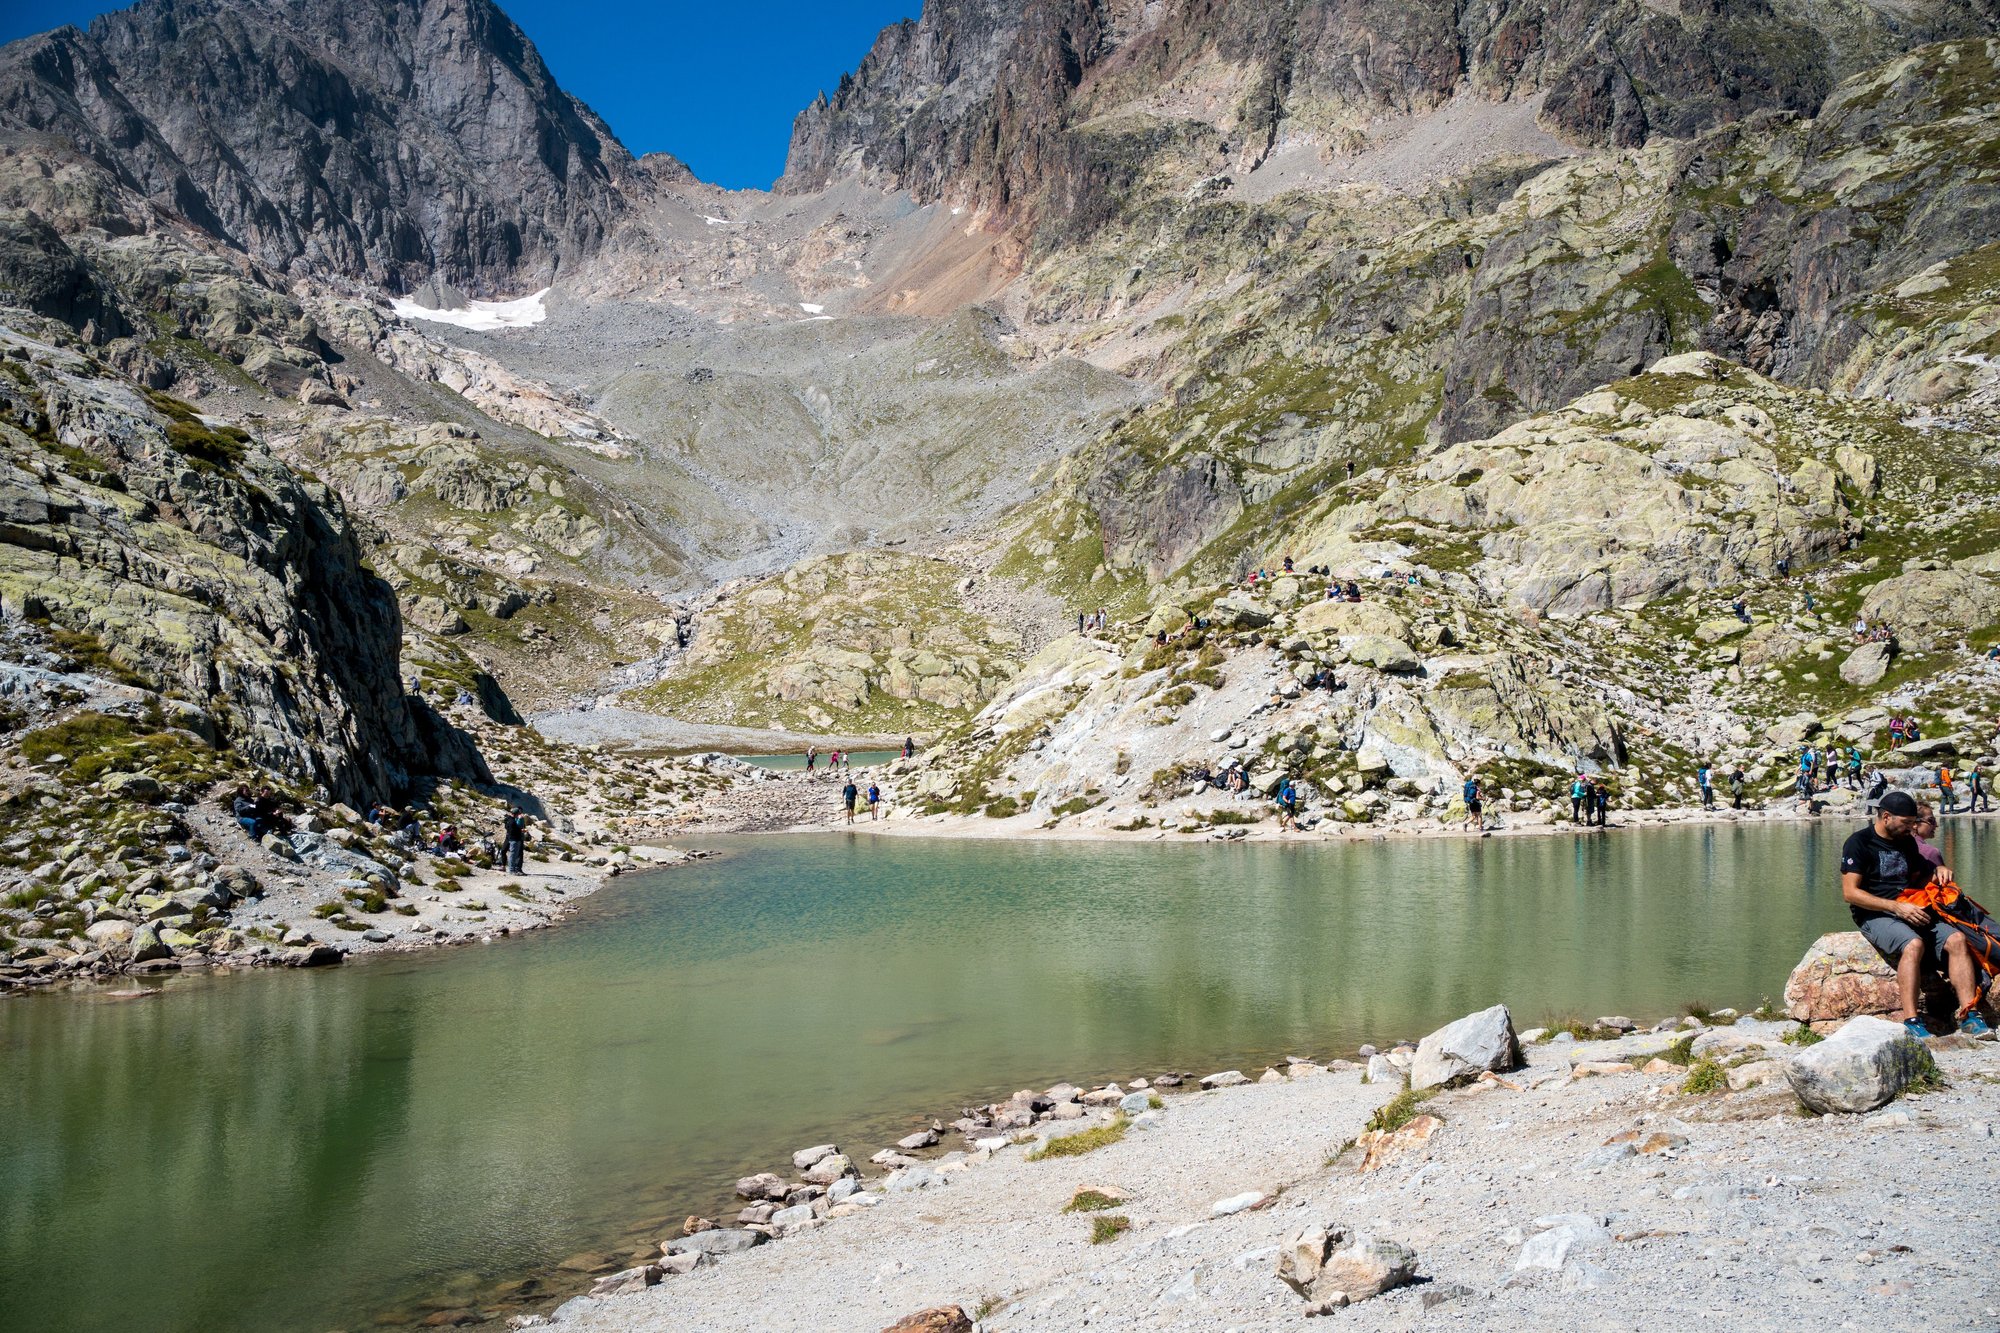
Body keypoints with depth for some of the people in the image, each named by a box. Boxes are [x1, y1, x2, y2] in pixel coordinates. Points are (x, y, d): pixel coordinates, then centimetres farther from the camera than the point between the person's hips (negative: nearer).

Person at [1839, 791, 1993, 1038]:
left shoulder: (1907, 842, 18)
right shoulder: (1859, 843, -6)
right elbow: (1850, 893, -13)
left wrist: (1938, 871, 8)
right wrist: (1897, 907, -19)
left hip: (1912, 911, 7)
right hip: (1876, 916, -7)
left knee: (1958, 939, -19)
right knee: (1913, 944, -35)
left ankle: (1969, 1016, -22)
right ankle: (1911, 1022, -37)